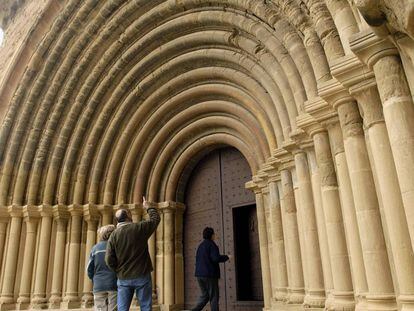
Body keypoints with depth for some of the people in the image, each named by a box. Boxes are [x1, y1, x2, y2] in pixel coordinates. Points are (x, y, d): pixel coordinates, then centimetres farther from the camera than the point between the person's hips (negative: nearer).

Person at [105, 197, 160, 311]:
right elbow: (155, 218, 7)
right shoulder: (139, 228, -9)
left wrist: (119, 271, 12)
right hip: (141, 276, -2)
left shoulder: (114, 235, -3)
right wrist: (148, 207, 23)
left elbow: (109, 260, -5)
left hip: (123, 278, 3)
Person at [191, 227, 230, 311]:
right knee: (213, 297, 2)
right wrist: (226, 257, -4)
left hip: (200, 274, 7)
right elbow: (216, 258, -19)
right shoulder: (212, 244, -8)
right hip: (210, 274, -7)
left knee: (205, 295, 15)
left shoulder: (200, 246, 17)